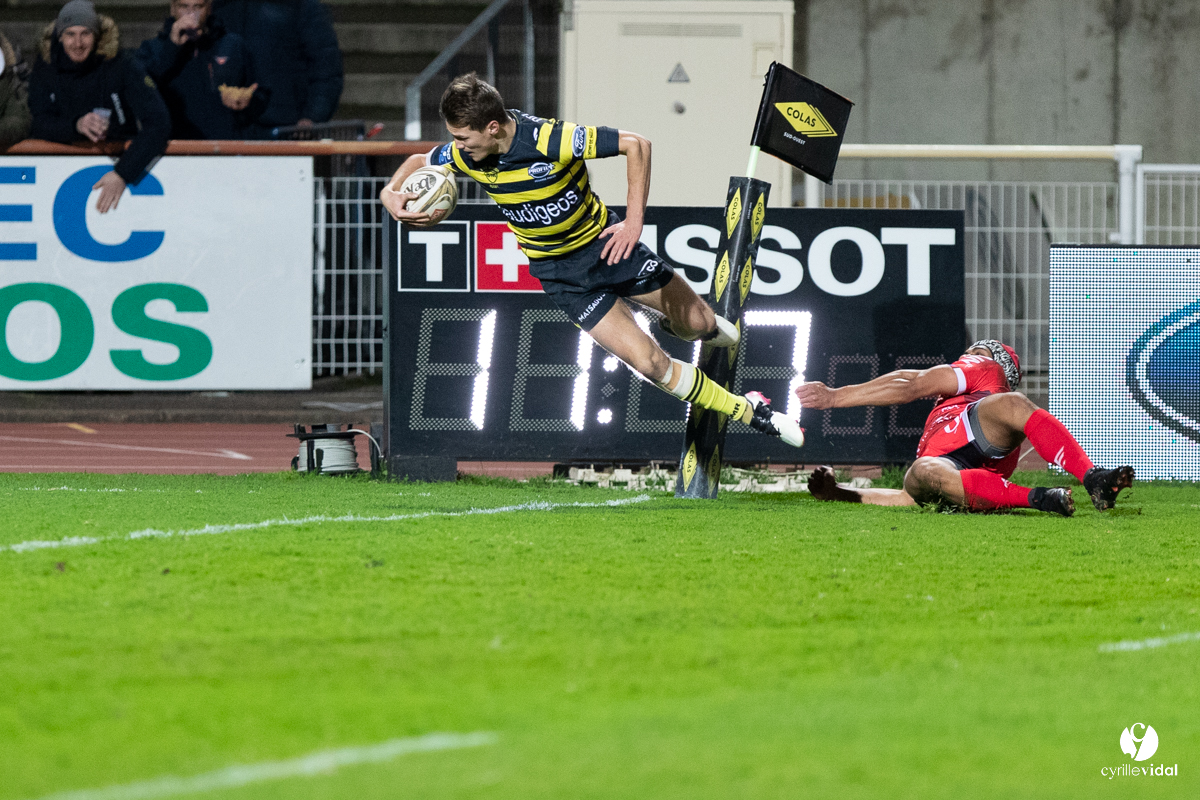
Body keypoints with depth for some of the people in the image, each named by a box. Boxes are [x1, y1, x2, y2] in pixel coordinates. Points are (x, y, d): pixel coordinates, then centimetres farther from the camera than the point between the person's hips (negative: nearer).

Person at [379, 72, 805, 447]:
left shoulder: (551, 138, -31)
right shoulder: (465, 156, -16)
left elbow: (635, 144, -27)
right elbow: (419, 162, 5)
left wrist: (634, 221, -29)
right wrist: (391, 193, -16)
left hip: (603, 241, -2)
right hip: (561, 273, 2)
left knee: (697, 324, 9)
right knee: (647, 362, -9)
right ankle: (752, 414, 7)